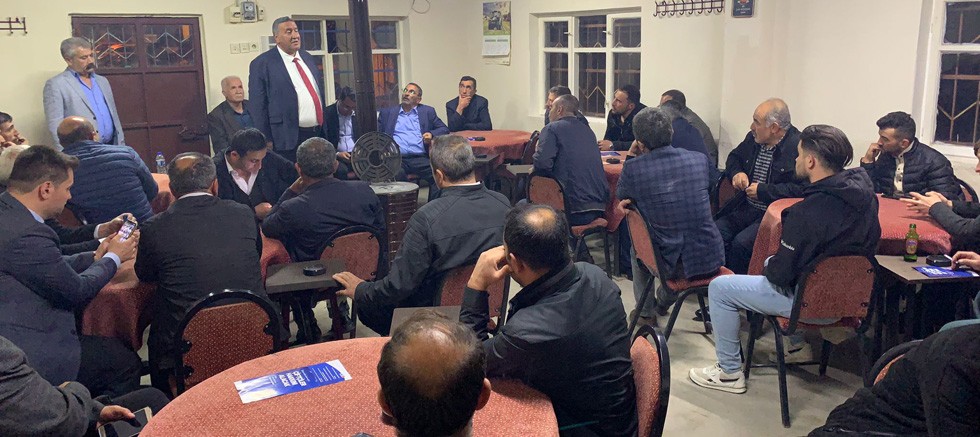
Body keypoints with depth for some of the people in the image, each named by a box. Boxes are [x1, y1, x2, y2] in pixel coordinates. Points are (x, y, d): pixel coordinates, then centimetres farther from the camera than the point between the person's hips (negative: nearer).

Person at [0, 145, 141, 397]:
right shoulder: (26, 235, -26)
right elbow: (77, 291, -14)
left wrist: (95, 257, 13)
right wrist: (113, 258, 2)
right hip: (28, 359, -10)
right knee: (126, 362, 4)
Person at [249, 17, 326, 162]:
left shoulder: (309, 58, 15)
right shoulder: (261, 64, -5)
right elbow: (258, 106, -8)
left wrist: (325, 129, 17)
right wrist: (266, 141, -12)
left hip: (319, 135, 6)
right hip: (289, 139, -6)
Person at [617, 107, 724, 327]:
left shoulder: (633, 168, -14)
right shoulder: (700, 160, -3)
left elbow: (621, 196, 8)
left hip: (668, 264, -3)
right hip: (709, 260, 3)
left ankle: (646, 314, 41)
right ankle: (665, 301, 56)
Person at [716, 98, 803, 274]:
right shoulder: (753, 138, 9)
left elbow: (801, 189, -21)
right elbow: (734, 157, 27)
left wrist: (762, 191, -17)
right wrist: (736, 173, 4)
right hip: (746, 208, 7)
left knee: (741, 243, -27)